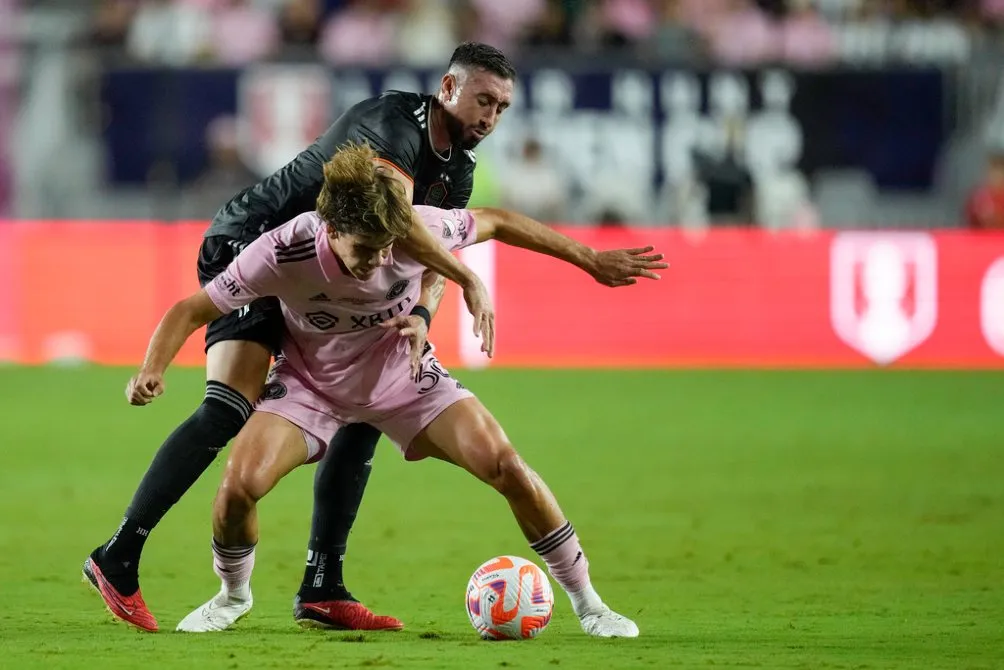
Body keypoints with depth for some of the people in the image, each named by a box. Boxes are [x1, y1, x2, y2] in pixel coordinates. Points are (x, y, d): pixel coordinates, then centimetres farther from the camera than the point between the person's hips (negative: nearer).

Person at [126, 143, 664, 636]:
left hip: (404, 375, 1)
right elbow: (192, 310, -22)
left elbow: (494, 222, -9)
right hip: (311, 382, -1)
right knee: (240, 482, -24)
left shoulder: (417, 230, -29)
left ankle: (587, 604, 2)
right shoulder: (283, 254, -33)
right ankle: (232, 596, 10)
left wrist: (589, 260, -3)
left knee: (505, 466, -16)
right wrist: (151, 372, -40)